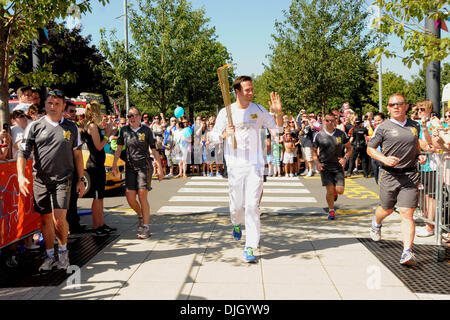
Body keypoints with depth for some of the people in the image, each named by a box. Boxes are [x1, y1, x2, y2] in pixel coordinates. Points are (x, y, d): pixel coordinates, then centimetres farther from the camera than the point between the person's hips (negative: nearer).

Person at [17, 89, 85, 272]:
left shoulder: (71, 128, 7)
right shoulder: (35, 127, 4)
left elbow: (77, 155, 11)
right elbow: (23, 152, -1)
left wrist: (80, 180, 9)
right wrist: (21, 176, -16)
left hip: (62, 179, -1)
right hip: (40, 179, 1)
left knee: (59, 218, -12)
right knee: (45, 219, 8)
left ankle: (63, 250, 12)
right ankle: (50, 256, 22)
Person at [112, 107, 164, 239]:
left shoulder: (146, 130, -2)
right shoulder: (124, 130, 7)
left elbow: (154, 150, 0)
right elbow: (119, 148, 10)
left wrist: (160, 168, -4)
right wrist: (114, 164, -1)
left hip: (144, 166, -3)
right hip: (130, 166, 3)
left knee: (142, 196, -10)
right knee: (130, 197, -1)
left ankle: (146, 227, -1)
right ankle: (141, 216, 29)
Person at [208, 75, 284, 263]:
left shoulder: (259, 110, 4)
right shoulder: (226, 112, 1)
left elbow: (278, 130, 10)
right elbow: (213, 137, 2)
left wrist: (278, 112, -9)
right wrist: (225, 134, -20)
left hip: (255, 165, 0)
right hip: (235, 165, 1)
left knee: (252, 205, -9)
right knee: (236, 204, 10)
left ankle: (250, 247, -5)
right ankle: (237, 224, 47)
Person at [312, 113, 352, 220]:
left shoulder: (342, 134, 0)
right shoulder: (319, 135, -2)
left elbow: (349, 148, 9)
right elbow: (314, 151, 8)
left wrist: (345, 158, -10)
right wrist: (317, 163, -7)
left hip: (338, 166, 1)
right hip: (325, 166, -1)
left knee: (340, 190, -5)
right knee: (330, 190, -9)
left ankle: (335, 193, 34)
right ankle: (331, 211, 14)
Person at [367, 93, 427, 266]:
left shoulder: (415, 126, 10)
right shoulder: (383, 127, -3)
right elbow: (370, 148, 1)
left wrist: (420, 155, 7)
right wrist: (384, 159, -15)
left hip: (410, 175, 1)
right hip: (389, 174, -1)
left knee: (407, 213, -7)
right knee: (387, 209, 15)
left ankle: (407, 252, -8)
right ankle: (376, 223, 51)